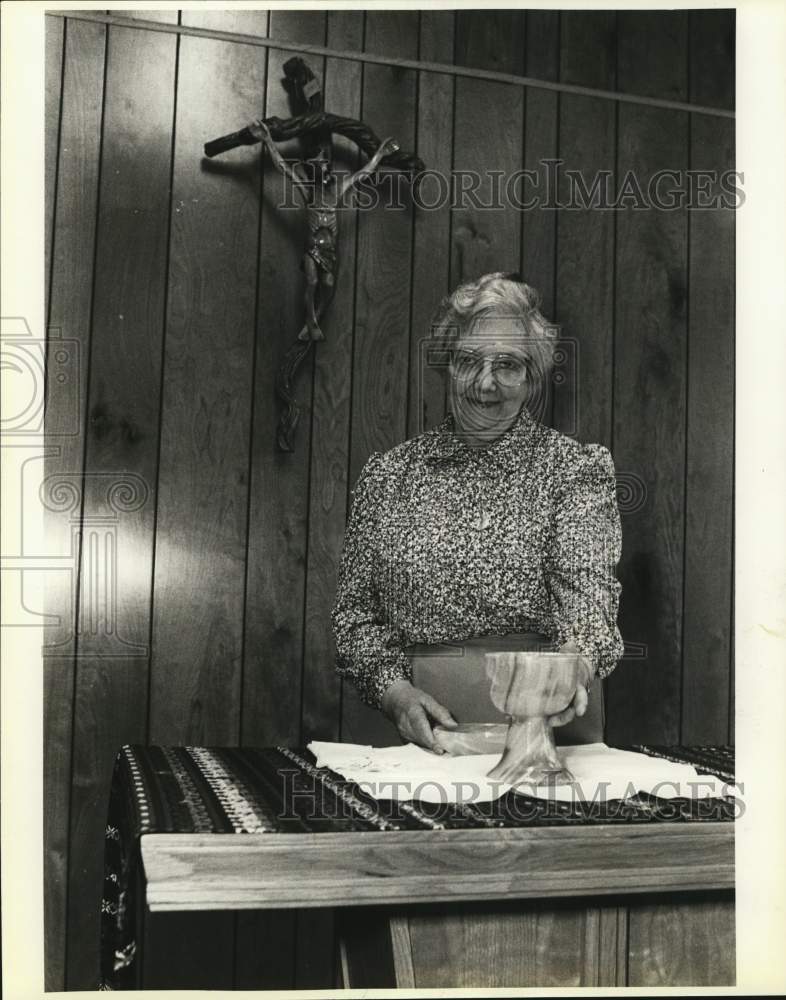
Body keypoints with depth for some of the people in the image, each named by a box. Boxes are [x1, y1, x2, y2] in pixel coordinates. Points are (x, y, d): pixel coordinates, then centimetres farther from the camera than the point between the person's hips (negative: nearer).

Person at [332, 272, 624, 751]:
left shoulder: (576, 467, 5)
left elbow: (588, 586, -10)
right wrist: (394, 689, -8)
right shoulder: (388, 474, 11)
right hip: (421, 737, 2)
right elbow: (355, 610, 10)